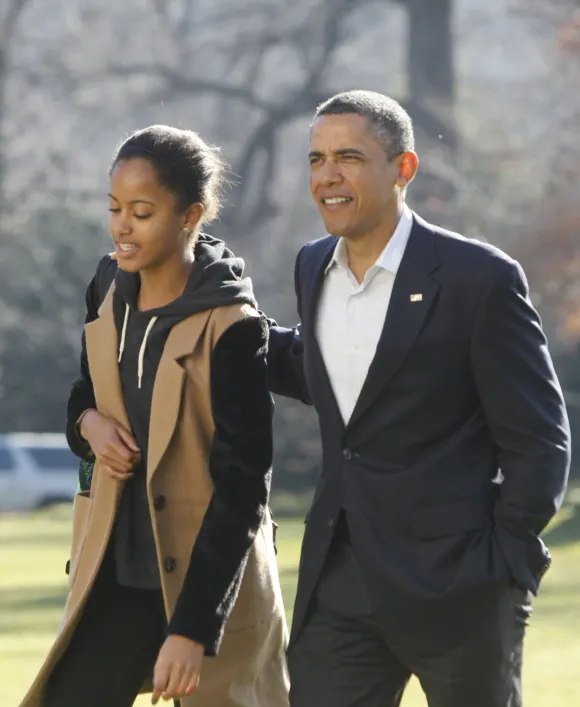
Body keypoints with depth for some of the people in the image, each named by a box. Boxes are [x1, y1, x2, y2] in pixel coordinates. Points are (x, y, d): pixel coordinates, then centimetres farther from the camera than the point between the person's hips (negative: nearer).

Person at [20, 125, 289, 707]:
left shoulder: (231, 328, -17)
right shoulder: (110, 286, 2)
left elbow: (242, 488, -17)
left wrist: (192, 628, -23)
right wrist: (88, 421, -6)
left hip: (212, 578, -6)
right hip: (118, 572, 6)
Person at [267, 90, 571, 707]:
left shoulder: (479, 278, -11)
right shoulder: (314, 268, 8)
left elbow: (538, 440, -9)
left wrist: (501, 566, -11)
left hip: (455, 582, -5)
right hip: (339, 581, 5)